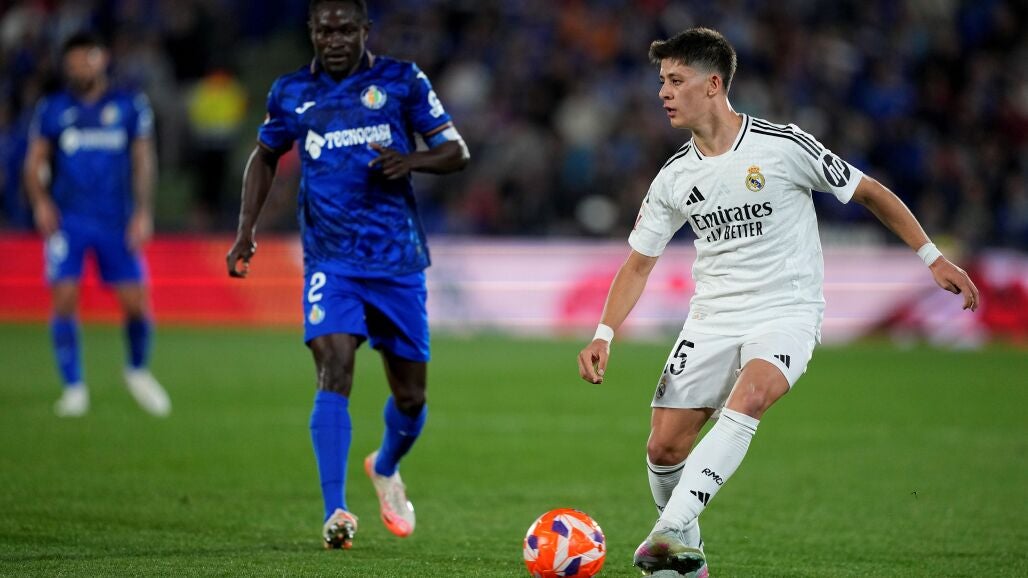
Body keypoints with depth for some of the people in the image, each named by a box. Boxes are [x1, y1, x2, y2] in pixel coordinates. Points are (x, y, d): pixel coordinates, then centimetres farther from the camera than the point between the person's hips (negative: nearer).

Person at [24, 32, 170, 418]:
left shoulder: (131, 106, 7)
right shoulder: (52, 110, 6)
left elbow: (143, 161, 8)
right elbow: (34, 163, 8)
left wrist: (143, 212, -1)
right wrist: (40, 201, -10)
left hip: (117, 222, 0)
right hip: (67, 219, 0)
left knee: (136, 302, -3)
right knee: (65, 300, -11)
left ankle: (138, 370, 24)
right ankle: (74, 387, 2)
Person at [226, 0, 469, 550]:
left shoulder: (402, 80, 0)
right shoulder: (291, 92, 5)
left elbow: (455, 150, 3)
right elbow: (265, 156, 21)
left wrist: (411, 161, -18)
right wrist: (246, 230, 9)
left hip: (398, 260, 1)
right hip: (330, 261, -1)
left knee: (410, 397, 9)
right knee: (334, 372, -22)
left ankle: (385, 468, 43)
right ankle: (335, 514, -26)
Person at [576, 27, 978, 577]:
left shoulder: (783, 146, -10)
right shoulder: (674, 178, 4)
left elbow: (870, 192, 1)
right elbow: (639, 262, 11)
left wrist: (933, 257, 0)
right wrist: (604, 334, -3)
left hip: (787, 311, -4)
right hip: (712, 318, 5)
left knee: (749, 395, -35)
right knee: (663, 446, -7)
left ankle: (672, 529, -40)